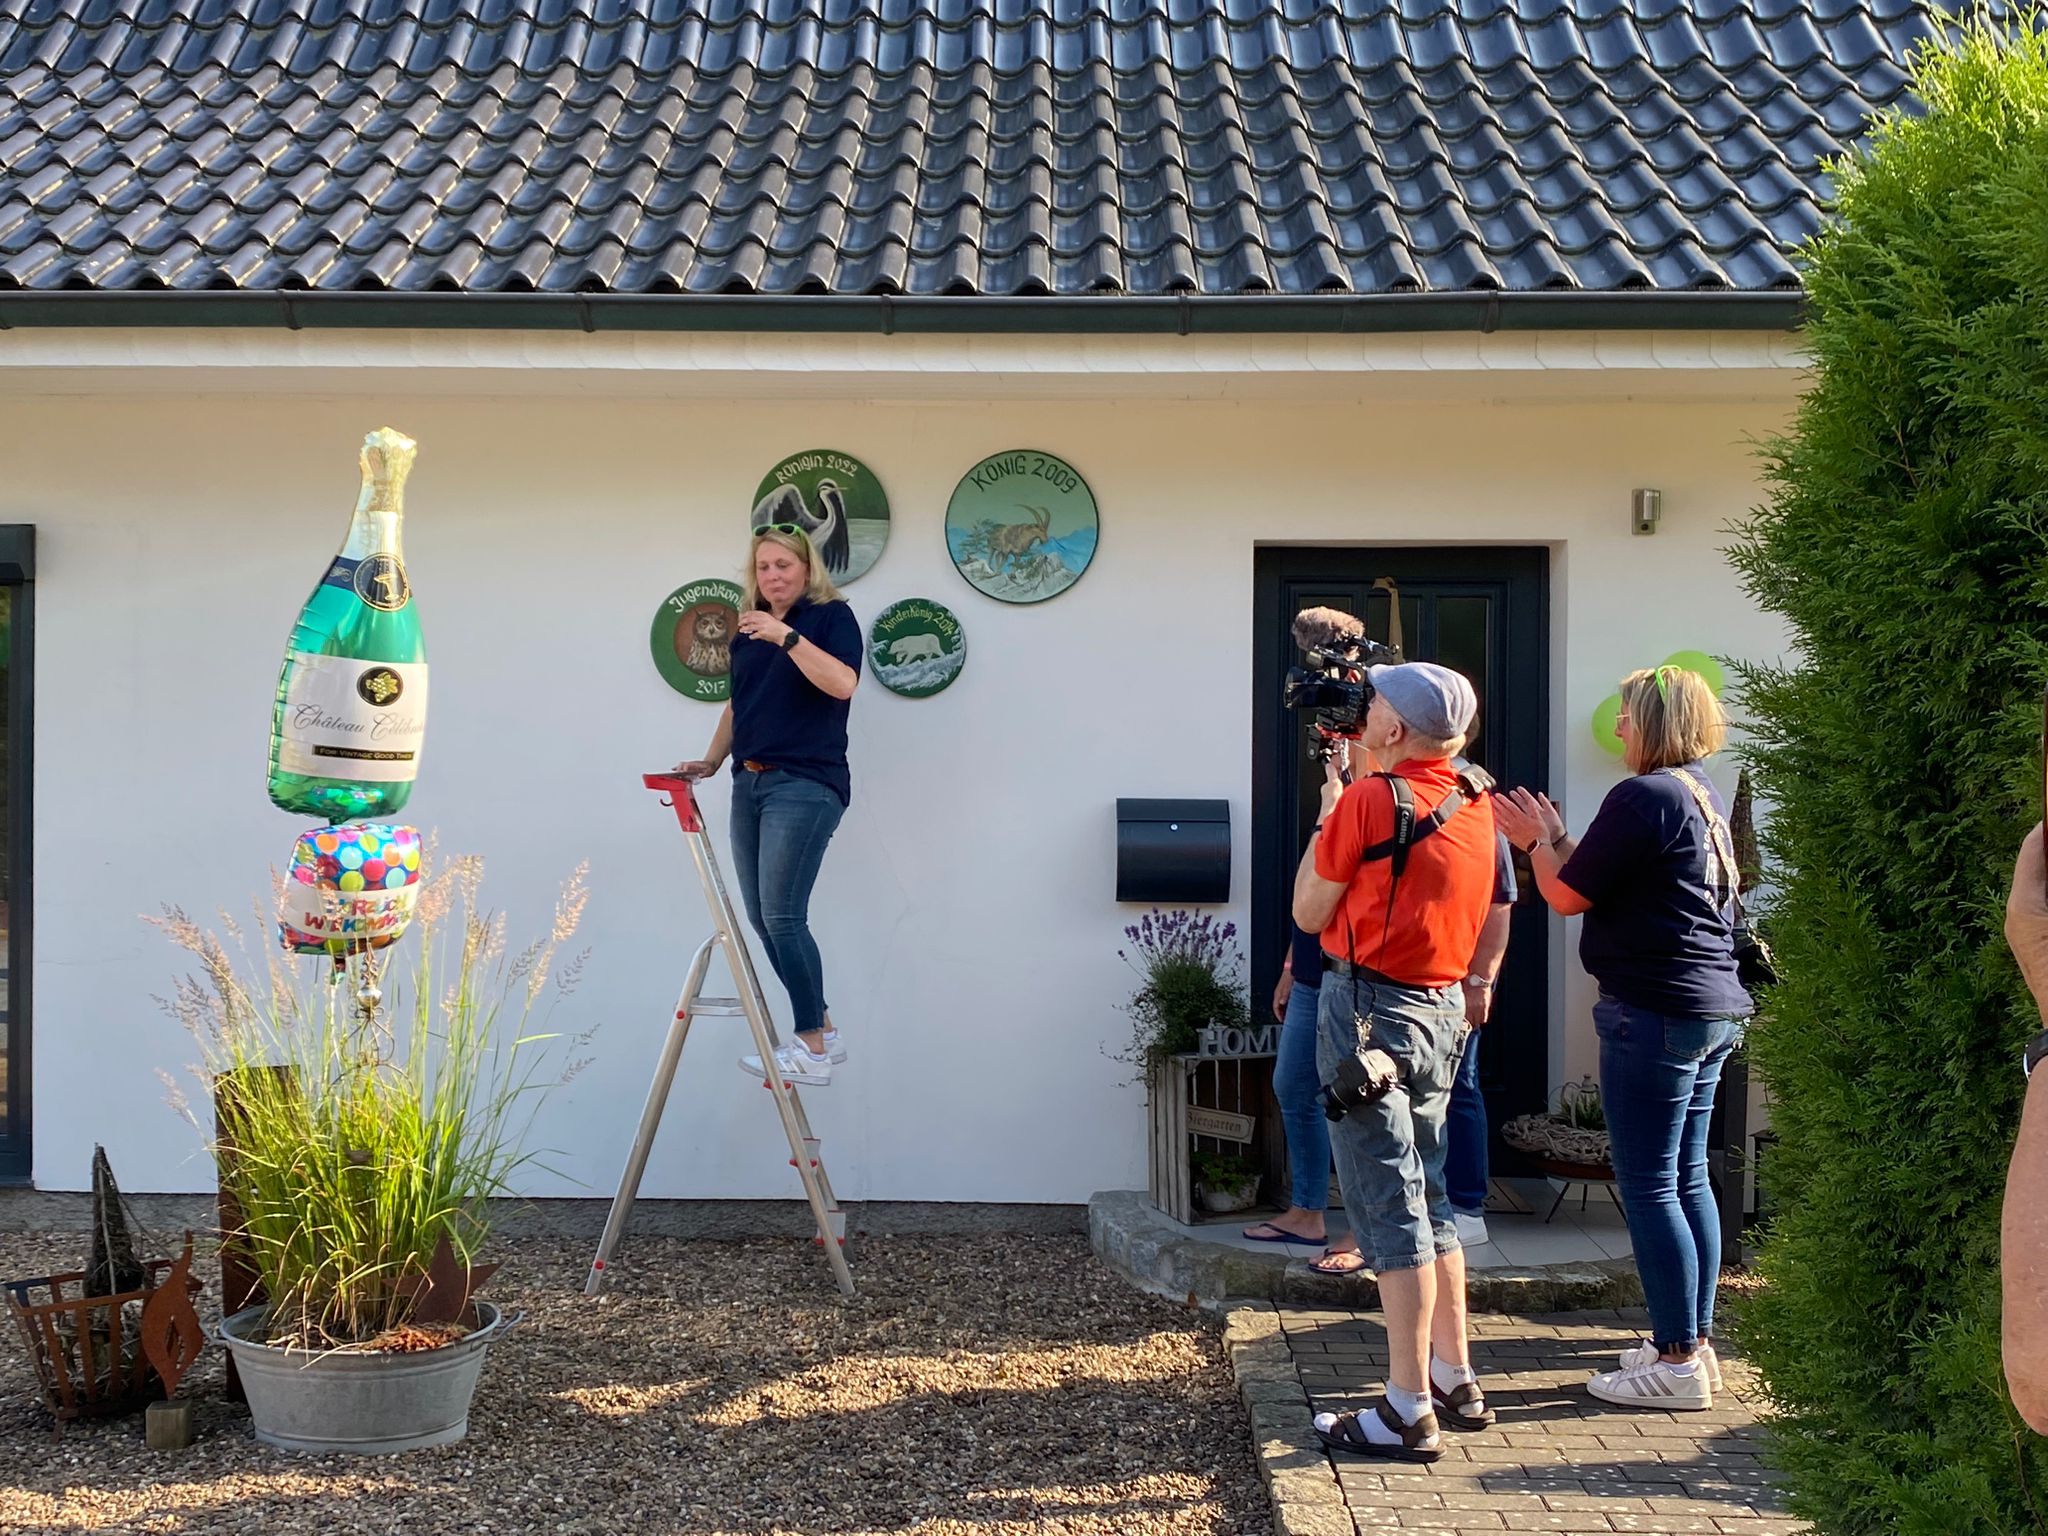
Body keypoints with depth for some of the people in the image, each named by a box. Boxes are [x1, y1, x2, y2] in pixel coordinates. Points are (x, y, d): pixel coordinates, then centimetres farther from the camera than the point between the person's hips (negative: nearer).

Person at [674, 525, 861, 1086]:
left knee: (782, 914, -15)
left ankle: (812, 1051, -9)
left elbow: (842, 683, -20)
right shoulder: (748, 630, 18)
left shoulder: (831, 615, -2)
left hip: (805, 783, -8)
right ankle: (822, 1032, 14)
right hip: (750, 783, 8)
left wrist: (787, 636, -26)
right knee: (761, 917, 5)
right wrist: (710, 762, 16)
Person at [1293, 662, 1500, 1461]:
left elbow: (1309, 911, -6)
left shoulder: (1369, 799, -15)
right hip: (1442, 1008, 8)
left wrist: (1325, 814, 5)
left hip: (1371, 1007, -8)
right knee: (1427, 1199, 18)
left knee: (1389, 1212, -5)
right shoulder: (1474, 804, 5)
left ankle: (1408, 1411, -2)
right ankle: (1456, 1380, 25)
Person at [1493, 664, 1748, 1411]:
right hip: (1712, 1011, 10)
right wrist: (1554, 839, 19)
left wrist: (1538, 841, 5)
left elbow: (1568, 895, -12)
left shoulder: (1644, 796, -16)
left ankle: (1678, 1362, -1)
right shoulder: (1702, 796, 14)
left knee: (1648, 1185, -4)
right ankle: (1694, 1342, 21)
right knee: (1686, 1179, 14)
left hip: (1654, 1012, -10)